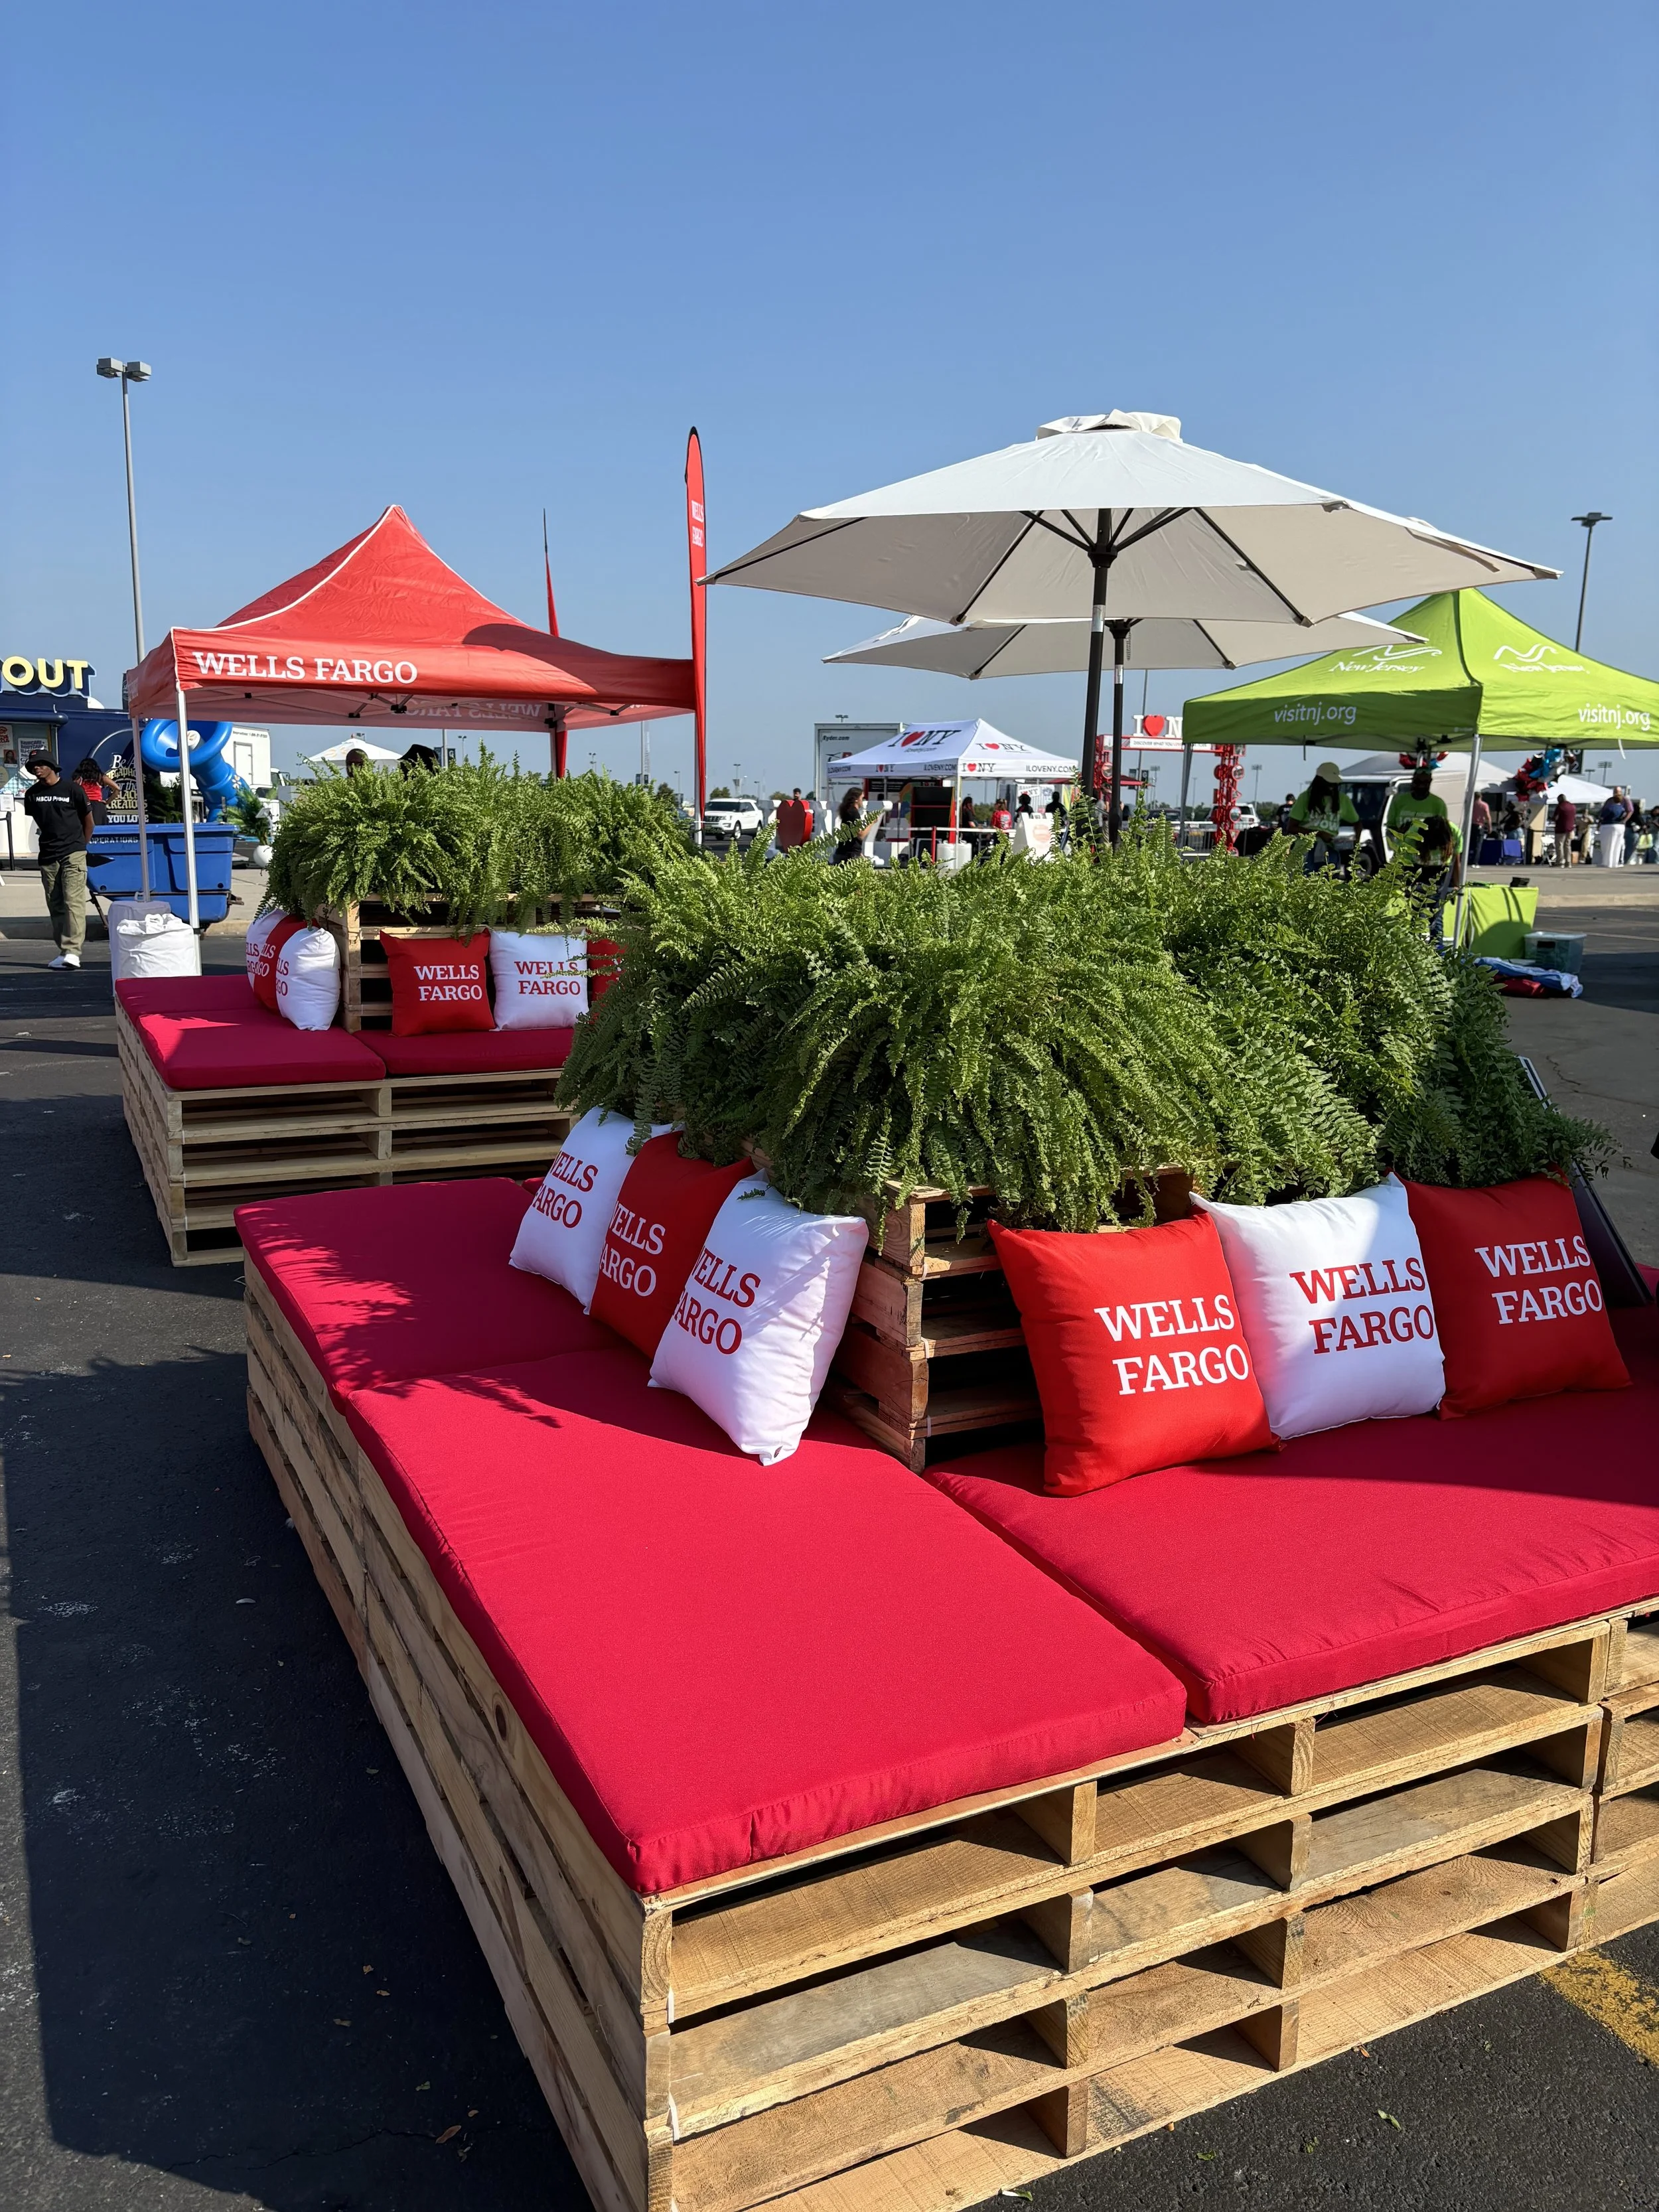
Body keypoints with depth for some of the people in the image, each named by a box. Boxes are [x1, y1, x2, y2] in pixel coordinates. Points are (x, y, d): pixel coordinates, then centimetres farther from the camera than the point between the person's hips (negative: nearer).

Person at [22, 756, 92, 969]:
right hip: (48, 856, 5)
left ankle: (72, 952, -21)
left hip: (73, 855, -5)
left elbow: (88, 819, 8)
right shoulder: (32, 794, 7)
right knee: (55, 906, 6)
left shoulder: (72, 790, -2)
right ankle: (64, 952, 11)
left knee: (73, 902, -13)